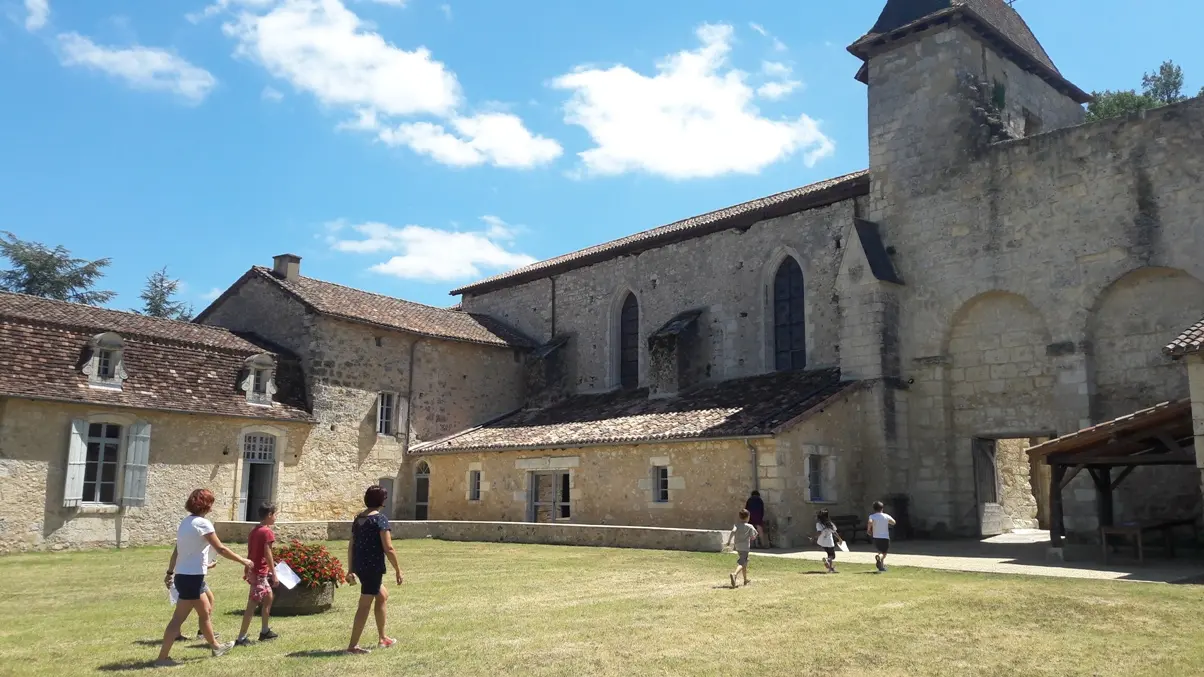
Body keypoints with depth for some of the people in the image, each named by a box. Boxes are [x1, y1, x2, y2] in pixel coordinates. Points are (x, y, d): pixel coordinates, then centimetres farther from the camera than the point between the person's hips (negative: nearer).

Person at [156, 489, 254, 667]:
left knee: (206, 611, 20)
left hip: (183, 575, 9)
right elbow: (220, 549, -16)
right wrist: (243, 561, -7)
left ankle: (215, 646, 34)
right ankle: (162, 657, 1)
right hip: (192, 578, -9)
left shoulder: (185, 522, 10)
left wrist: (170, 572, 22)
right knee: (178, 619, -2)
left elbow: (176, 551, 15)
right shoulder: (202, 523, -16)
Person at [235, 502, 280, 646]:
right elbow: (267, 555, -17)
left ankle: (265, 631, 29)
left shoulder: (254, 531, 12)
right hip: (260, 572, -9)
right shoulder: (267, 532, -14)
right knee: (252, 605, -5)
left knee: (269, 597, 21)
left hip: (253, 570, 9)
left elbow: (252, 552, 14)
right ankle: (241, 638, -4)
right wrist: (274, 575, -14)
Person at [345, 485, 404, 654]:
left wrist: (350, 570, 18)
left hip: (359, 566, 8)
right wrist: (398, 570, -8)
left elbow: (351, 546, 13)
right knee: (365, 605, 0)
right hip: (373, 566, -8)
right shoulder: (380, 519, -13)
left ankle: (382, 638, 30)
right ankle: (353, 646, 3)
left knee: (382, 596, 23)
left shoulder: (358, 518, 10)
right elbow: (388, 548, -16)